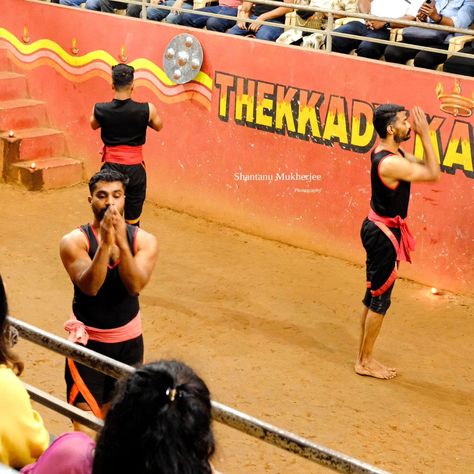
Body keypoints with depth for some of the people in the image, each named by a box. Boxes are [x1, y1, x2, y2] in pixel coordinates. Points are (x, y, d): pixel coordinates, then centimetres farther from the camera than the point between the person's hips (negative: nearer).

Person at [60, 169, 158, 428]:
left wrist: (122, 243, -34)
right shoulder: (74, 241, -14)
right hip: (88, 341, -3)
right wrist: (105, 243, -37)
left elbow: (136, 285, -23)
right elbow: (90, 286, -27)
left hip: (129, 341, 3)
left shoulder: (144, 240, -8)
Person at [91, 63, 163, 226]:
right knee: (132, 223, 9)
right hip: (135, 169, 0)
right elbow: (158, 126, 10)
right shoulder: (147, 110, -11)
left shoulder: (99, 110, -8)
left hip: (111, 168, 0)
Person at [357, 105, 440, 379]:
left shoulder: (392, 153, 5)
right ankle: (366, 362, 10)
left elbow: (425, 167, 11)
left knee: (374, 296, 16)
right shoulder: (390, 163, -25)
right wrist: (425, 136, -19)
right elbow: (433, 174, -21)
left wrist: (423, 136, -1)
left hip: (379, 230, 10)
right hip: (384, 233, -10)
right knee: (380, 298, 0)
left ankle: (364, 357, 26)